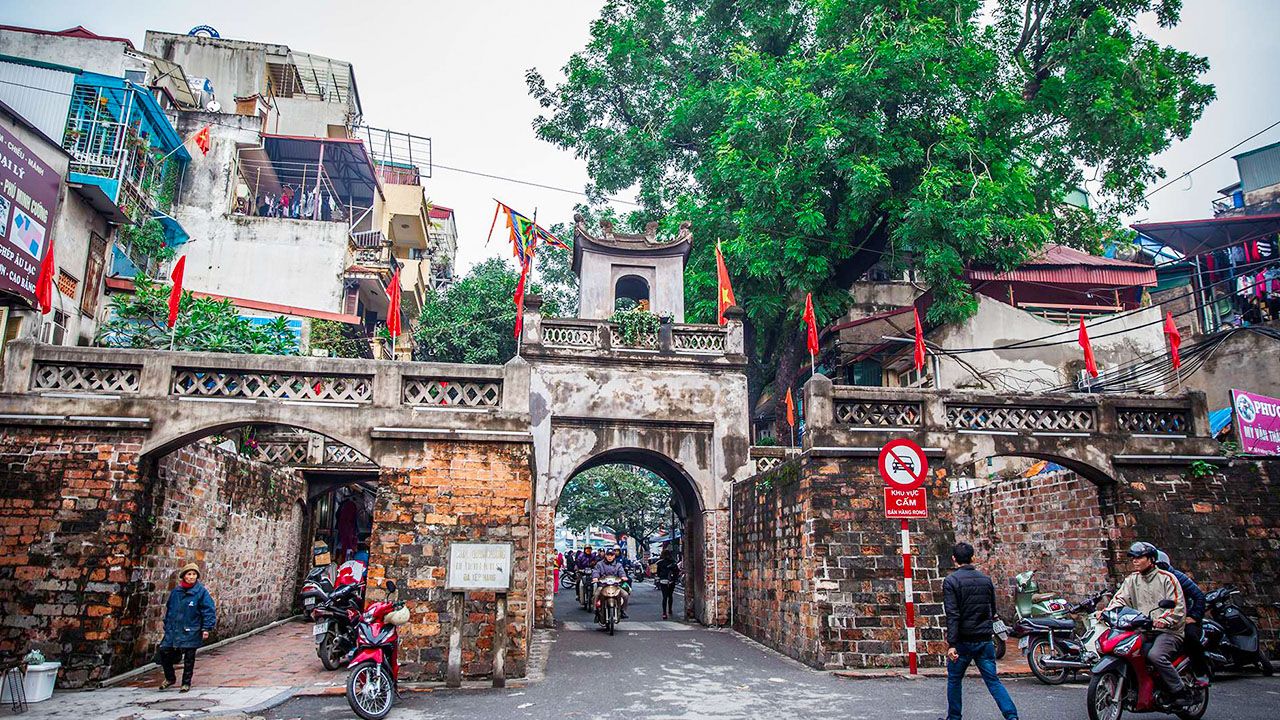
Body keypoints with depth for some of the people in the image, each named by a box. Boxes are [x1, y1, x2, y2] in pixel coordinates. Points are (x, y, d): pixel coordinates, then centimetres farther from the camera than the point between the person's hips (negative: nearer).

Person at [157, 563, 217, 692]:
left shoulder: (201, 592, -8)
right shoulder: (175, 592, 5)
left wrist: (206, 628, -12)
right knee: (165, 652, 4)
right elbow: (169, 609, 16)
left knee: (189, 658, 5)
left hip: (191, 632, -4)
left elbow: (208, 610, -7)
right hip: (173, 630, 4)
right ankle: (169, 678, 28)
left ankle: (186, 683, 21)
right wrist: (167, 627, 15)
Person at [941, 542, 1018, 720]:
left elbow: (952, 615, -17)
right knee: (993, 680, 8)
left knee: (954, 680, 12)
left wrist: (952, 643, -19)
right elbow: (993, 611, 16)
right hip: (985, 640, 4)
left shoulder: (951, 581, -10)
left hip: (963, 641, -4)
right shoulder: (986, 580, 6)